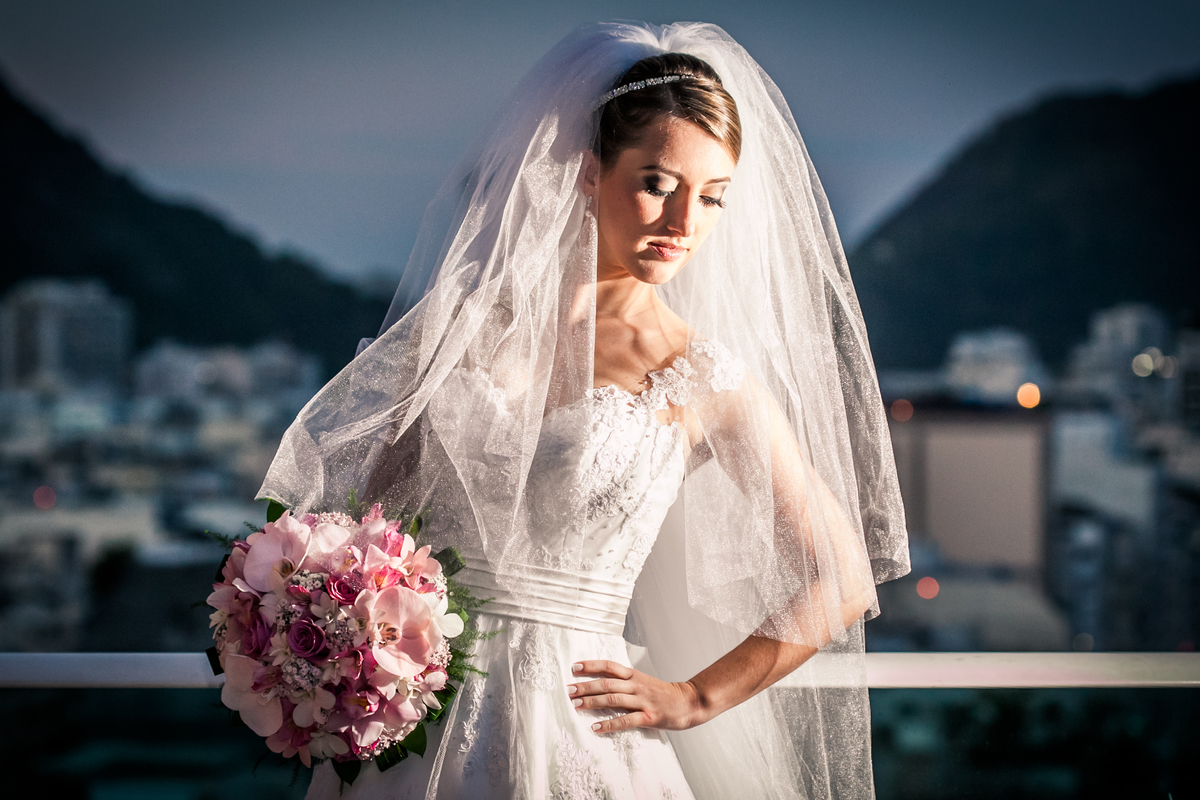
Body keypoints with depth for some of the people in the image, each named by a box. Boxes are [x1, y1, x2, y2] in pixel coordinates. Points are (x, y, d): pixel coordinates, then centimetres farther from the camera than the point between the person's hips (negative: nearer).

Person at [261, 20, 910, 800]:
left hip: (570, 730, -2)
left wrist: (694, 699, -1)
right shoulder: (465, 319, 1)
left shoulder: (708, 378, -5)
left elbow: (841, 583, 1)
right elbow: (378, 499, 10)